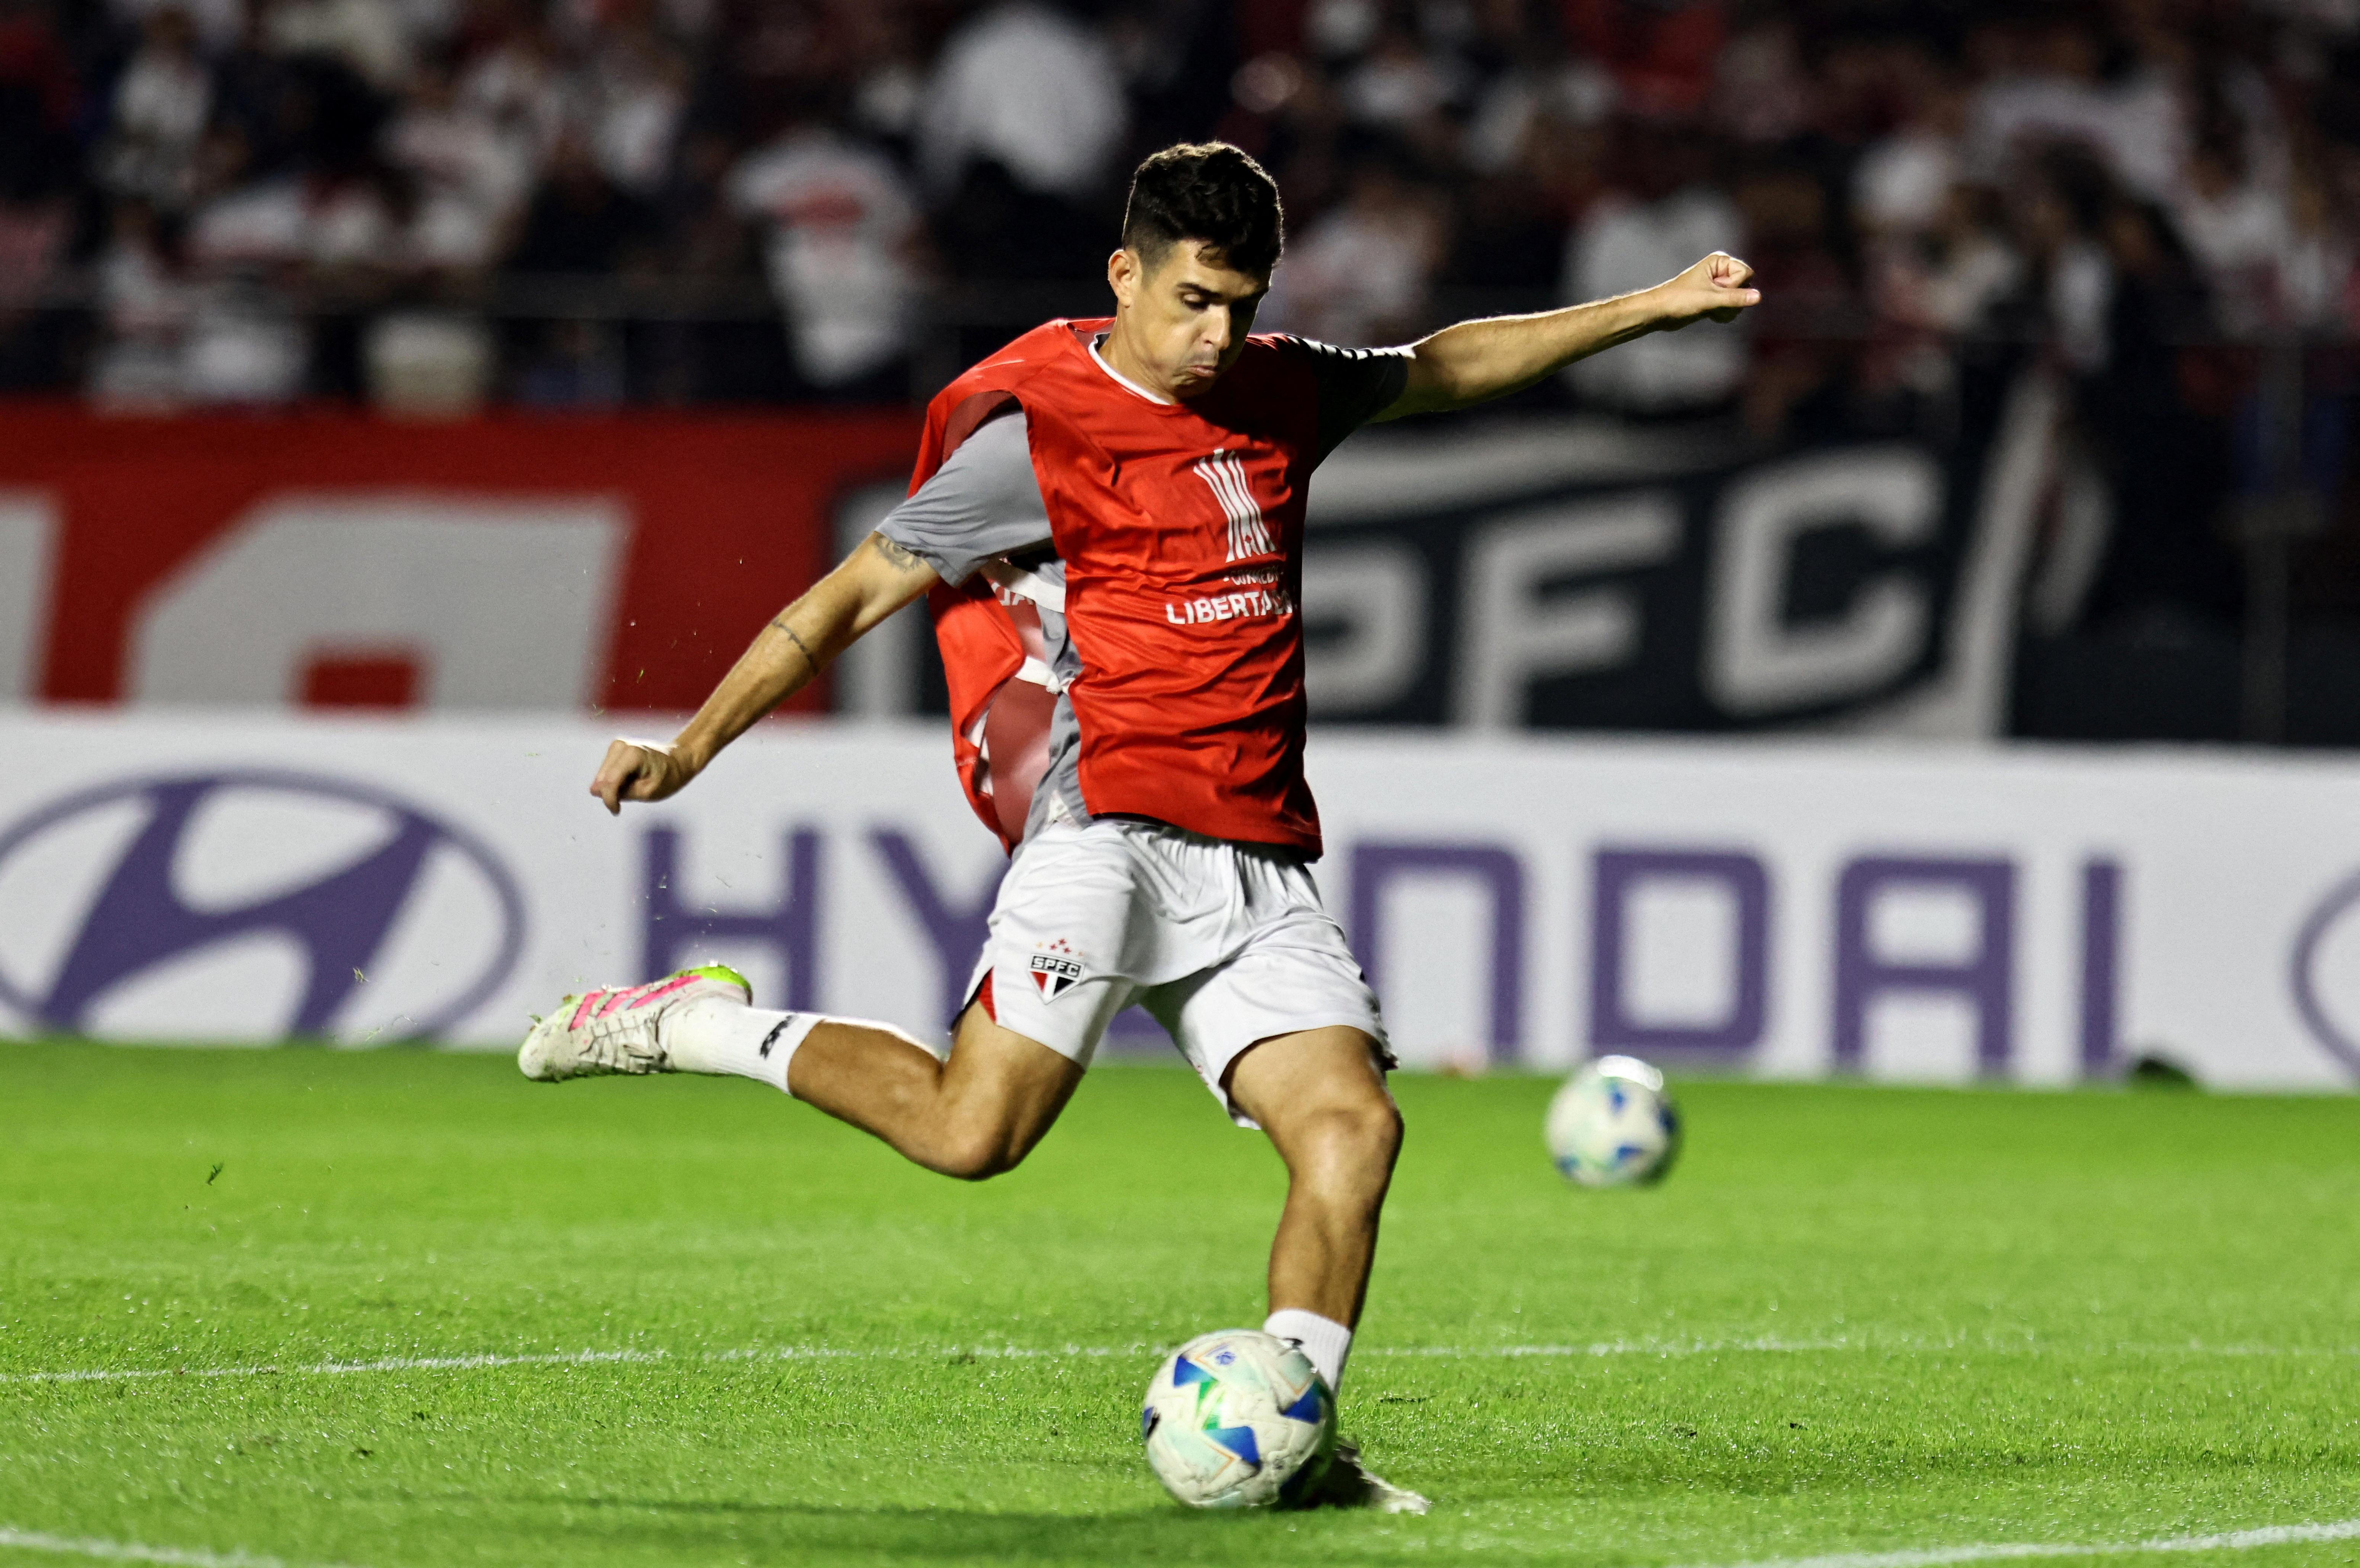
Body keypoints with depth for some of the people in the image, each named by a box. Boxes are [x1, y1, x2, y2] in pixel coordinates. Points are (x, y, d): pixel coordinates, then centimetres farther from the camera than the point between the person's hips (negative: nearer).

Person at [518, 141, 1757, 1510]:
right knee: (972, 1131, -20)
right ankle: (703, 1029, 0)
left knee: (1353, 1124, -11)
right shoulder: (1032, 433, -3)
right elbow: (852, 598, 2)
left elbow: (1449, 368, 34)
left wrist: (1649, 311, 32)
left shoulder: (1281, 392, 16)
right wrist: (689, 750, -1)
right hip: (1107, 823, -6)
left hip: (1257, 868, 6)